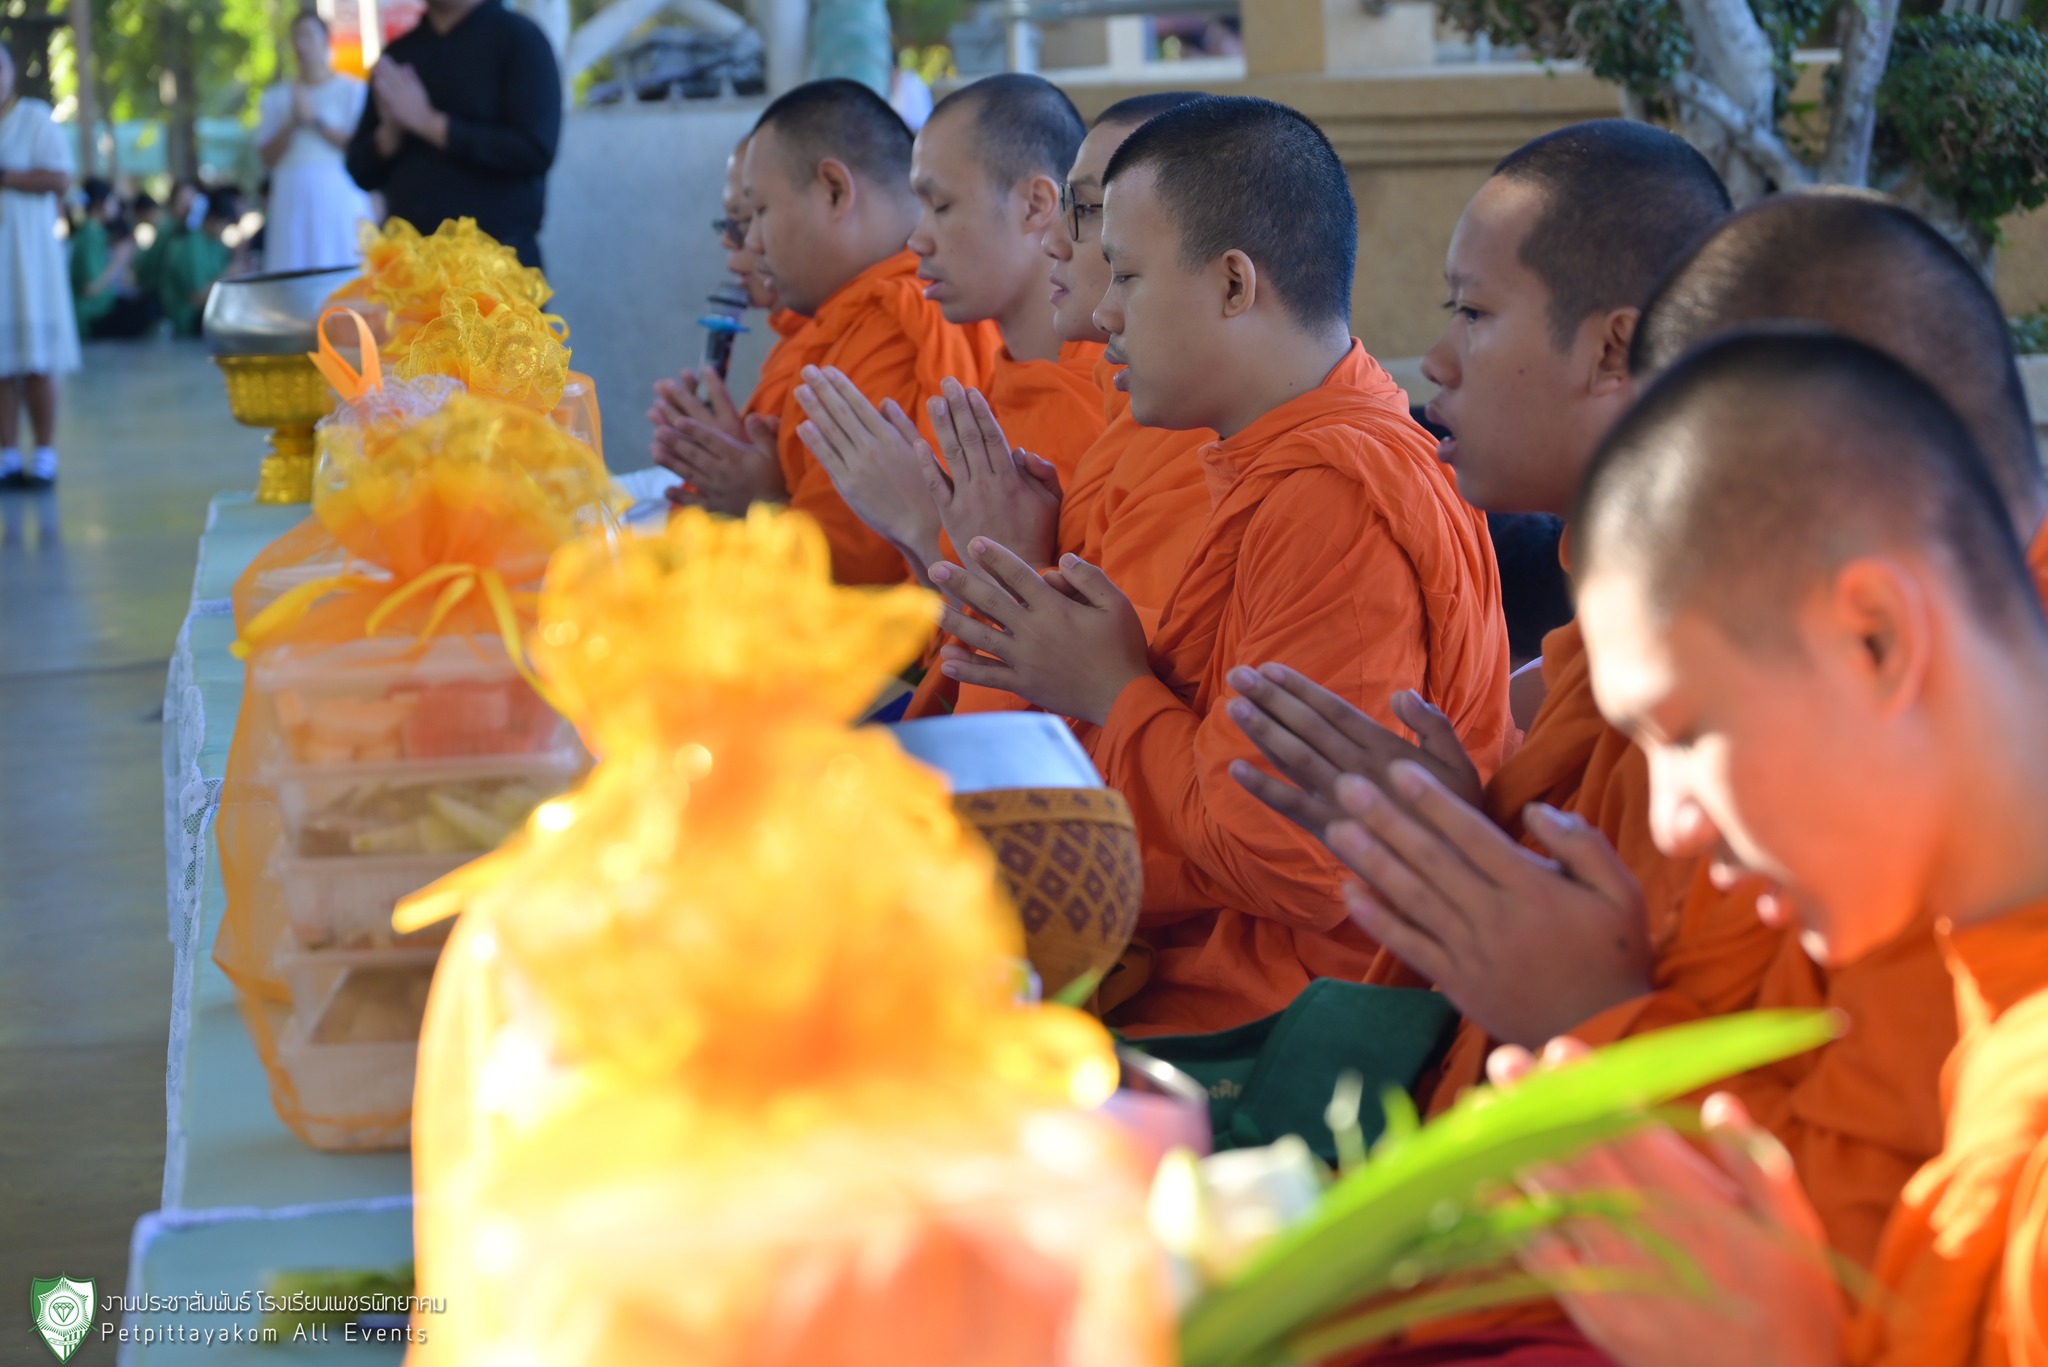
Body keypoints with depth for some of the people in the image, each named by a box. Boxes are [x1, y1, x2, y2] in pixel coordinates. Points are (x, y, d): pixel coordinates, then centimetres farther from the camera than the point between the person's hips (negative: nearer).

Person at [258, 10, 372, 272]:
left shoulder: (351, 90, 5)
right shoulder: (277, 96, 15)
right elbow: (268, 157, 7)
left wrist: (315, 120, -9)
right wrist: (293, 123, -6)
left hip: (338, 199, -3)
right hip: (292, 201, 3)